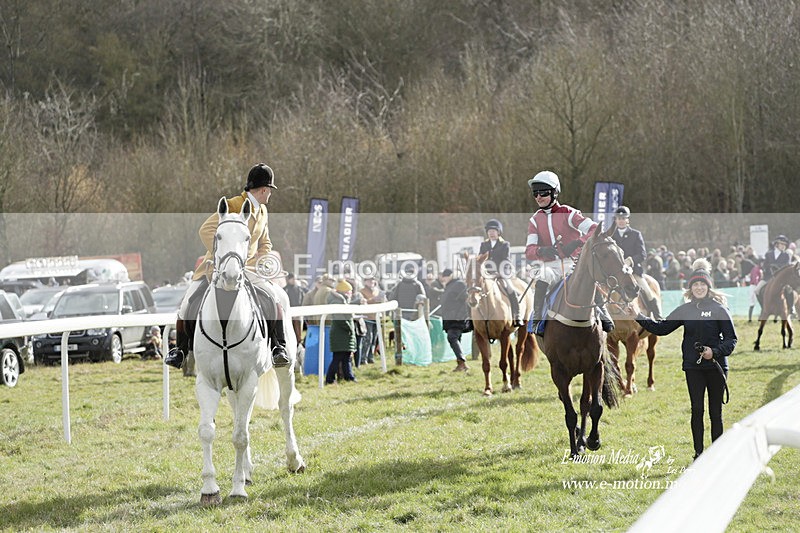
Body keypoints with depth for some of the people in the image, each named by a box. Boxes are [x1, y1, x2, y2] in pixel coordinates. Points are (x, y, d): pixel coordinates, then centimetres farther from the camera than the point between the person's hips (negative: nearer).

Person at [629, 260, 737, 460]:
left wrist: (715, 352, -20)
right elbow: (662, 328, 11)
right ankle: (698, 454, 7)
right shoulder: (685, 310, 8)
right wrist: (639, 317, 4)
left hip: (716, 366, -3)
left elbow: (731, 339, -4)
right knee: (697, 410, 0)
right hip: (693, 368, 3)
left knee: (715, 412, 4)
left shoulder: (719, 309, -3)